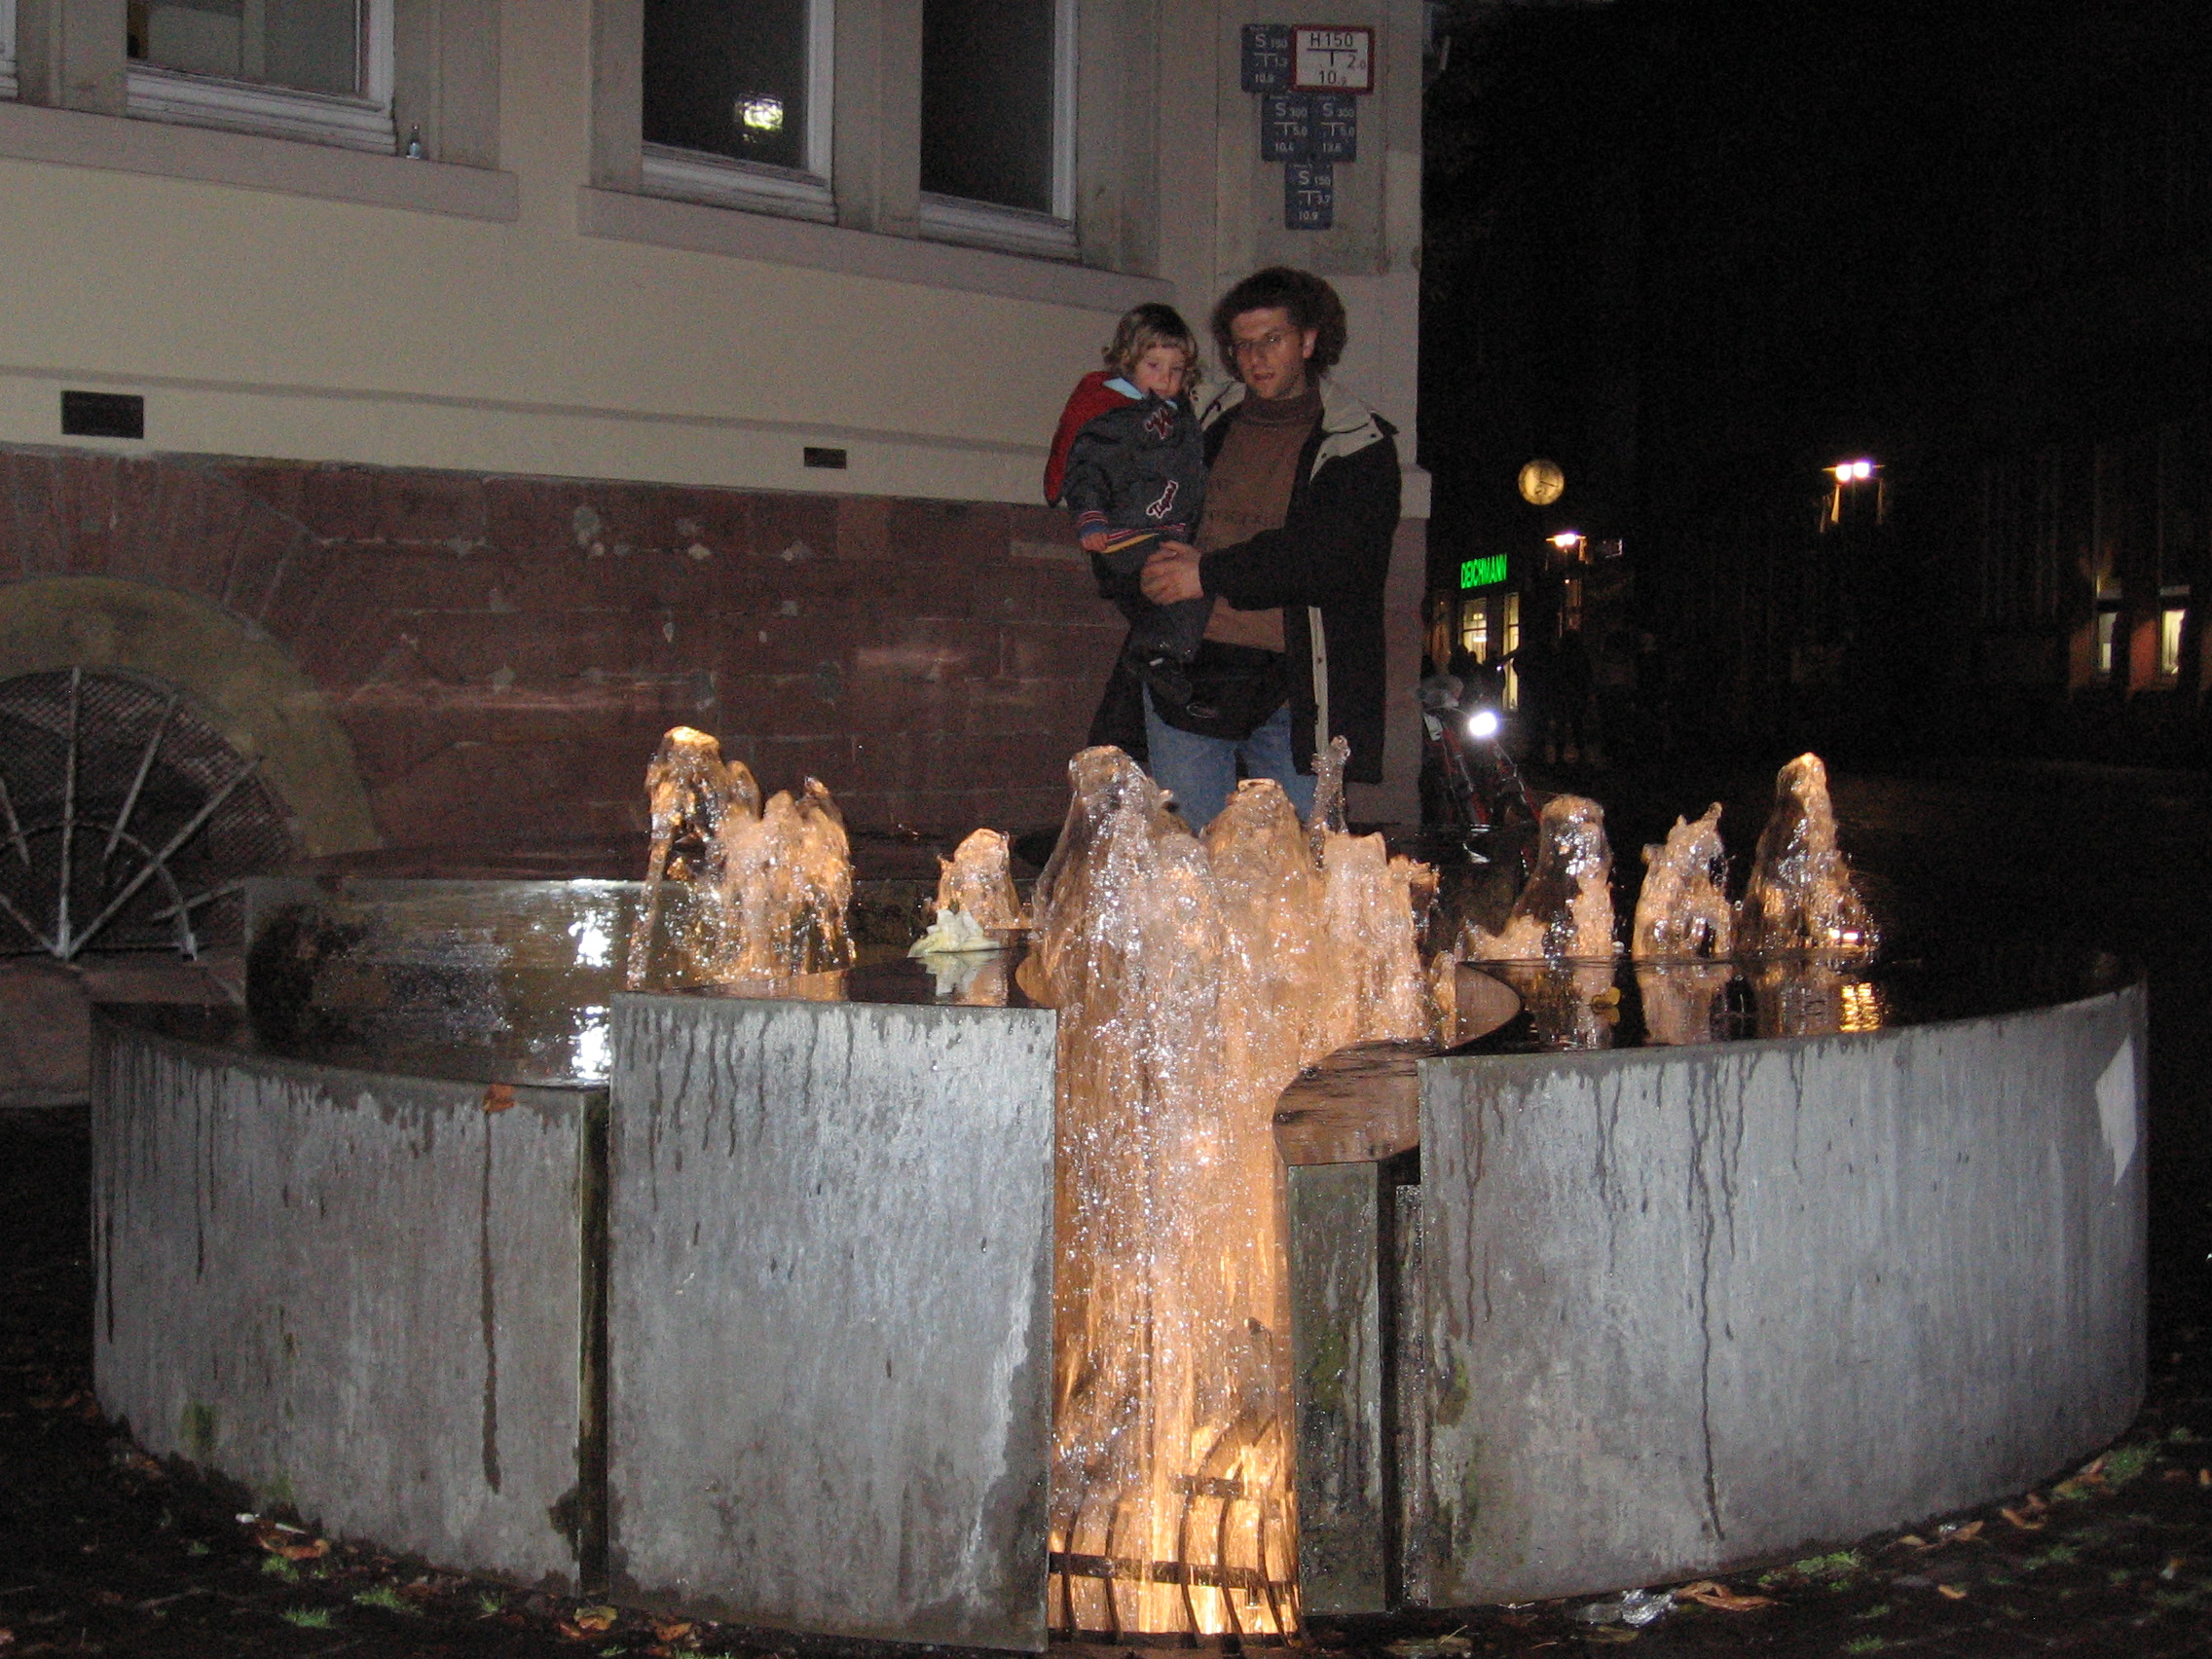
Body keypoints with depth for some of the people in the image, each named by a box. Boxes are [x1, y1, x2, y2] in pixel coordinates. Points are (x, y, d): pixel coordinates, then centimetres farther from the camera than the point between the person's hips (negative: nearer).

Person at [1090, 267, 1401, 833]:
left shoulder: (1359, 445, 2)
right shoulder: (1216, 423, 16)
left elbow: (1330, 557, -12)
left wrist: (1209, 574, -12)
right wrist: (1160, 564, 7)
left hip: (1291, 692, -3)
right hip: (1186, 673, 3)